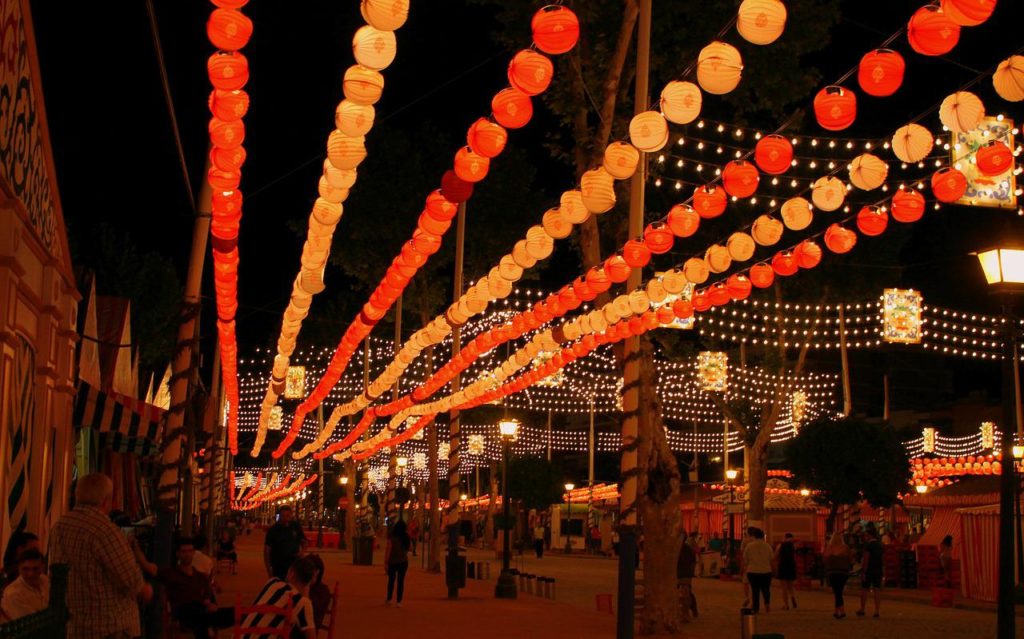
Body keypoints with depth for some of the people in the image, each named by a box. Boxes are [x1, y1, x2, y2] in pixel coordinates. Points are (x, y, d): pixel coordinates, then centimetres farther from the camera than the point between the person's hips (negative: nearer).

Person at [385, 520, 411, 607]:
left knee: (391, 581, 15)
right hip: (403, 561, 1)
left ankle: (388, 599, 17)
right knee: (401, 581, 4)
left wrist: (385, 562, -10)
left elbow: (388, 549, -13)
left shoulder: (391, 536, -11)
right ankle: (398, 601, 0)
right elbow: (407, 549, 3)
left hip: (392, 561, -1)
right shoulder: (406, 537, -2)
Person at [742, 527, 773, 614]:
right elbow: (771, 560, 3)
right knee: (766, 589, 17)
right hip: (766, 571, 1)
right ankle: (767, 604, -4)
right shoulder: (767, 546, -2)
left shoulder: (749, 546, -5)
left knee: (755, 590, 8)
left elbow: (745, 561, -1)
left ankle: (756, 609, 9)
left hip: (752, 572, -1)